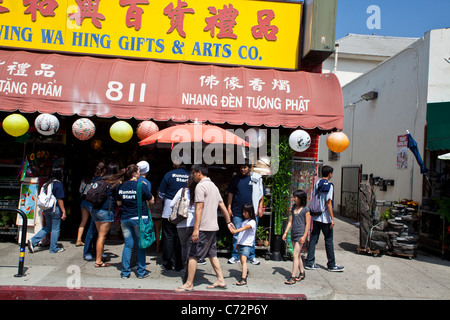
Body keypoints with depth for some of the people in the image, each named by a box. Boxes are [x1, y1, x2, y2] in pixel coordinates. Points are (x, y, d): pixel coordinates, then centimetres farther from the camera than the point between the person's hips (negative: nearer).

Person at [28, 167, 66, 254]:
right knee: (56, 229, 4)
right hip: (55, 209, -7)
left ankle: (33, 241, 9)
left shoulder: (46, 184, 8)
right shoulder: (58, 184, -14)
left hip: (46, 209, 7)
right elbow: (59, 199, -17)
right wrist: (63, 211, -13)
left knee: (48, 227, 21)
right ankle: (54, 248, 13)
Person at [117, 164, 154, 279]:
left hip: (125, 218, 4)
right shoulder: (141, 185, -11)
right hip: (139, 218, -4)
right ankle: (141, 272, 13)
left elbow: (119, 203, 14)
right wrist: (145, 189, 8)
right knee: (141, 245, 7)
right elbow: (151, 200, -2)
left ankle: (125, 272, 13)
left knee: (128, 245, 11)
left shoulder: (121, 186, 3)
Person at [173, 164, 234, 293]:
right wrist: (229, 222, 24)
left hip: (203, 228, -9)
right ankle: (221, 281, 18)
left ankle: (189, 284, 5)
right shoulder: (214, 186, 16)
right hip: (213, 227, 9)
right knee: (212, 254, 15)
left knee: (193, 255, -1)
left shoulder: (200, 186, -12)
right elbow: (223, 206, 18)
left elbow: (199, 208, -19)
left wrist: (196, 229, -21)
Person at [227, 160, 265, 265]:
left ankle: (251, 256, 18)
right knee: (236, 234, 4)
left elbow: (261, 194, 8)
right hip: (237, 212, 1)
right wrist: (229, 208, 5)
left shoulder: (256, 178, 4)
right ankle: (235, 256, 15)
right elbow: (230, 194, 11)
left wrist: (260, 208, 2)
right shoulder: (235, 179, 7)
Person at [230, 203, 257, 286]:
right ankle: (246, 271, 43)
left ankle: (243, 279, -24)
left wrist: (236, 231, -43)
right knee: (241, 260, 17)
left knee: (243, 260, -20)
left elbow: (245, 228, -29)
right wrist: (238, 243, 20)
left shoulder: (252, 222, -10)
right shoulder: (244, 221, 15)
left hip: (247, 244, -8)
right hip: (241, 243, 8)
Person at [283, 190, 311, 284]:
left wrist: (304, 236, -13)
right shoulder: (293, 208, 10)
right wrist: (286, 232, 7)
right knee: (298, 255, 15)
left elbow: (307, 224, -8)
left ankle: (293, 277, -5)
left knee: (295, 255, -9)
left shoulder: (305, 209, -9)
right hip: (293, 233, 7)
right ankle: (302, 273, 30)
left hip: (301, 234, -7)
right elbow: (290, 221, 12)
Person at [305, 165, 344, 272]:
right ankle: (331, 265, 16)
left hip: (316, 217, 6)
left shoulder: (317, 184, 7)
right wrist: (332, 218, -13)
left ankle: (310, 262, 11)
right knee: (329, 241, 5)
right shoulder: (329, 185, -12)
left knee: (313, 239, 9)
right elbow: (328, 203, -16)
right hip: (325, 218, -6)